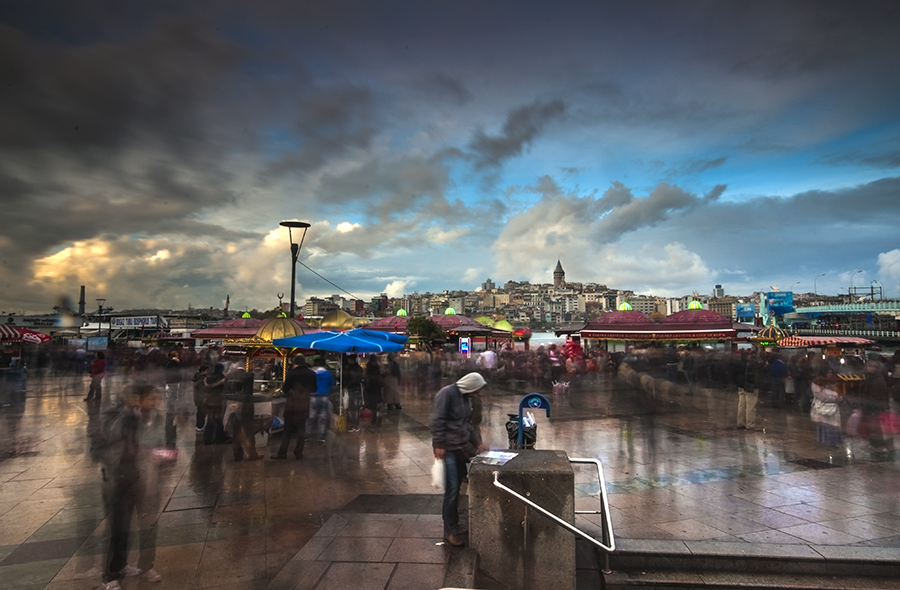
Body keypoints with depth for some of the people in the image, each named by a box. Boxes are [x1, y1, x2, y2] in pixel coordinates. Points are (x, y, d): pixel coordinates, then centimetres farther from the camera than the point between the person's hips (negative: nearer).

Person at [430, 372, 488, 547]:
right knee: (452, 488, -4)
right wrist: (439, 445, -20)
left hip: (461, 447, 8)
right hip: (447, 448, -8)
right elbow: (437, 420, -19)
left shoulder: (466, 398, 11)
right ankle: (450, 531, 9)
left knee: (457, 487, 13)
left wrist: (477, 442, 9)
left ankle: (453, 525, 25)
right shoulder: (447, 394, -16)